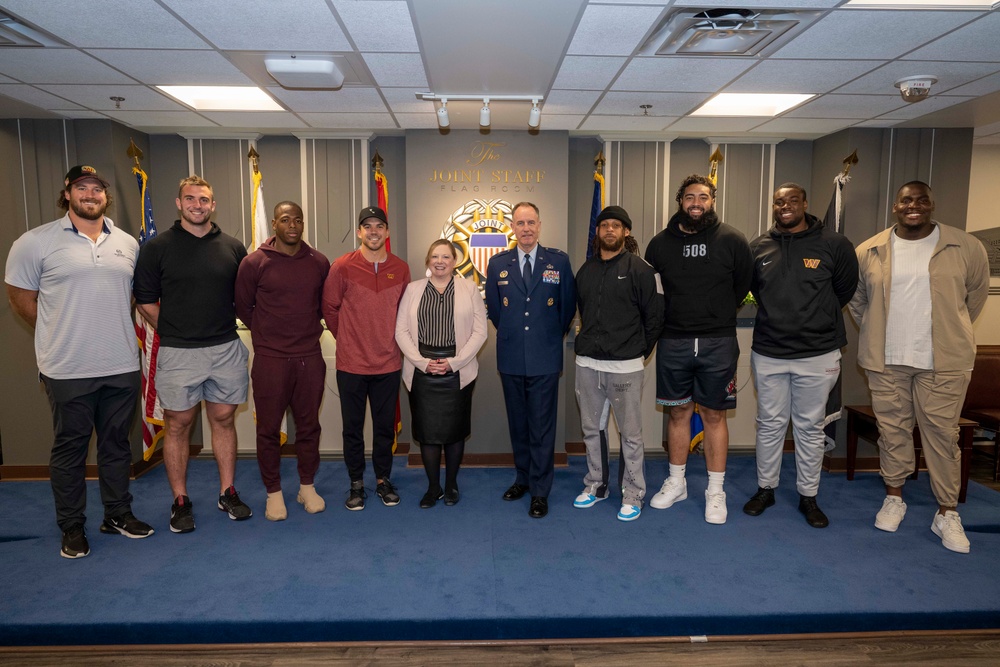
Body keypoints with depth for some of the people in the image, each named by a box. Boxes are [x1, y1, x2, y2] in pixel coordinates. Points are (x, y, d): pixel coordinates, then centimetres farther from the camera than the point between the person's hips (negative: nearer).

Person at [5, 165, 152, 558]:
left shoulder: (128, 244, 8)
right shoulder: (35, 243, -4)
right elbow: (21, 300, 1)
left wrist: (110, 332, 11)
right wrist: (63, 337, 7)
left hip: (123, 367, 4)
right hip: (68, 371, -3)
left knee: (117, 444, 14)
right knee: (69, 448, 9)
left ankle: (118, 514, 29)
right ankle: (72, 528, 24)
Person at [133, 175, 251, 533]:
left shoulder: (233, 248, 5)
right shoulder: (157, 247, 0)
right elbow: (145, 300, 4)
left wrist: (224, 329, 5)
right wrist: (173, 332, 2)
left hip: (226, 349, 2)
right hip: (178, 353, -2)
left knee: (223, 420, 10)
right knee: (177, 425, 6)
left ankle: (228, 493, 22)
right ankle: (180, 501, 18)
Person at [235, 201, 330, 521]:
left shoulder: (320, 262, 2)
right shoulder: (255, 262, -5)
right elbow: (242, 306, 6)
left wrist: (307, 328, 11)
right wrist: (266, 332, 10)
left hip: (310, 357, 2)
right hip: (270, 359, -2)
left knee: (308, 426, 12)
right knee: (269, 428, 7)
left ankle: (307, 487, 27)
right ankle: (273, 492, 23)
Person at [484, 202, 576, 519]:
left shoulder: (559, 261, -2)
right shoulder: (498, 264, 4)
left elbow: (568, 305, 6)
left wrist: (553, 336, 10)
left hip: (545, 360, -2)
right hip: (511, 359, 3)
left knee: (542, 427, 3)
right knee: (517, 424, 14)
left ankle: (540, 491, 14)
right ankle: (523, 478, 31)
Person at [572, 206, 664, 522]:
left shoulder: (640, 270, -5)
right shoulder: (586, 271, 11)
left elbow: (655, 316, -4)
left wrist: (640, 351, 1)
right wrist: (589, 343, 13)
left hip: (626, 366, -5)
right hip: (587, 364, 5)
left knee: (630, 433, 3)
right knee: (592, 428, 14)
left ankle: (632, 494, 18)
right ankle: (596, 485, 30)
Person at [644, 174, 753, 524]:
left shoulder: (732, 240, -3)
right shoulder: (660, 243, 2)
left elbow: (743, 285, 8)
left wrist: (718, 316, 11)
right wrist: (674, 316, 9)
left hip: (718, 343, -1)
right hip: (673, 342, 2)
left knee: (714, 415, 6)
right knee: (678, 413, 12)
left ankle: (715, 491, 18)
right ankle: (676, 482, 27)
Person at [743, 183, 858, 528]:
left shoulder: (834, 245, -4)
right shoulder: (758, 248, 2)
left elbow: (845, 289, 9)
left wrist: (818, 319, 12)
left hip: (818, 354, -1)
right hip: (768, 353, 2)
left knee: (810, 428, 9)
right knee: (770, 425, 12)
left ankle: (808, 496, 24)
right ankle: (765, 489, 27)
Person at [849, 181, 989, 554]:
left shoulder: (966, 248, -2)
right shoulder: (869, 252, 2)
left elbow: (977, 293, 11)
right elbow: (857, 300, 15)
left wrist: (952, 332, 13)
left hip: (944, 361, -1)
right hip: (885, 360, 2)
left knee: (942, 433, 3)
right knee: (892, 429, 10)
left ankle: (947, 513, 16)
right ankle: (894, 498, 25)